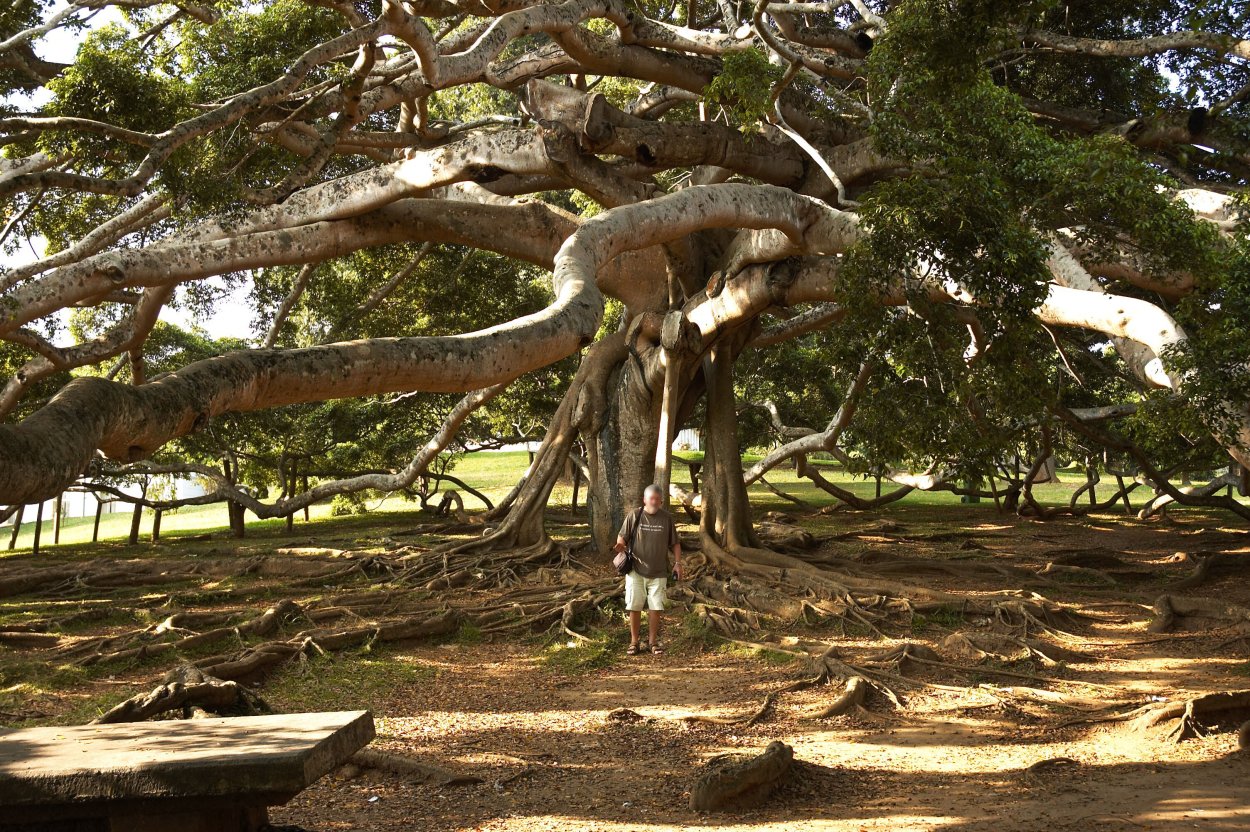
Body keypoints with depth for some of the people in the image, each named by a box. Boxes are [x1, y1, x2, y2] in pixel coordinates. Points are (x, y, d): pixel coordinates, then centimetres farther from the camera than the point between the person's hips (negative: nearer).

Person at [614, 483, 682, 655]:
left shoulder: (667, 518, 2)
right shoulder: (634, 516, -3)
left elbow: (675, 543, 8)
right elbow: (622, 536, 3)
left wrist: (677, 562, -1)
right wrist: (620, 544, -18)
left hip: (658, 573, 1)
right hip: (636, 571, -1)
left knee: (655, 607, 5)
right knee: (634, 606, 2)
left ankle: (653, 641, 19)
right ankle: (634, 642, 14)